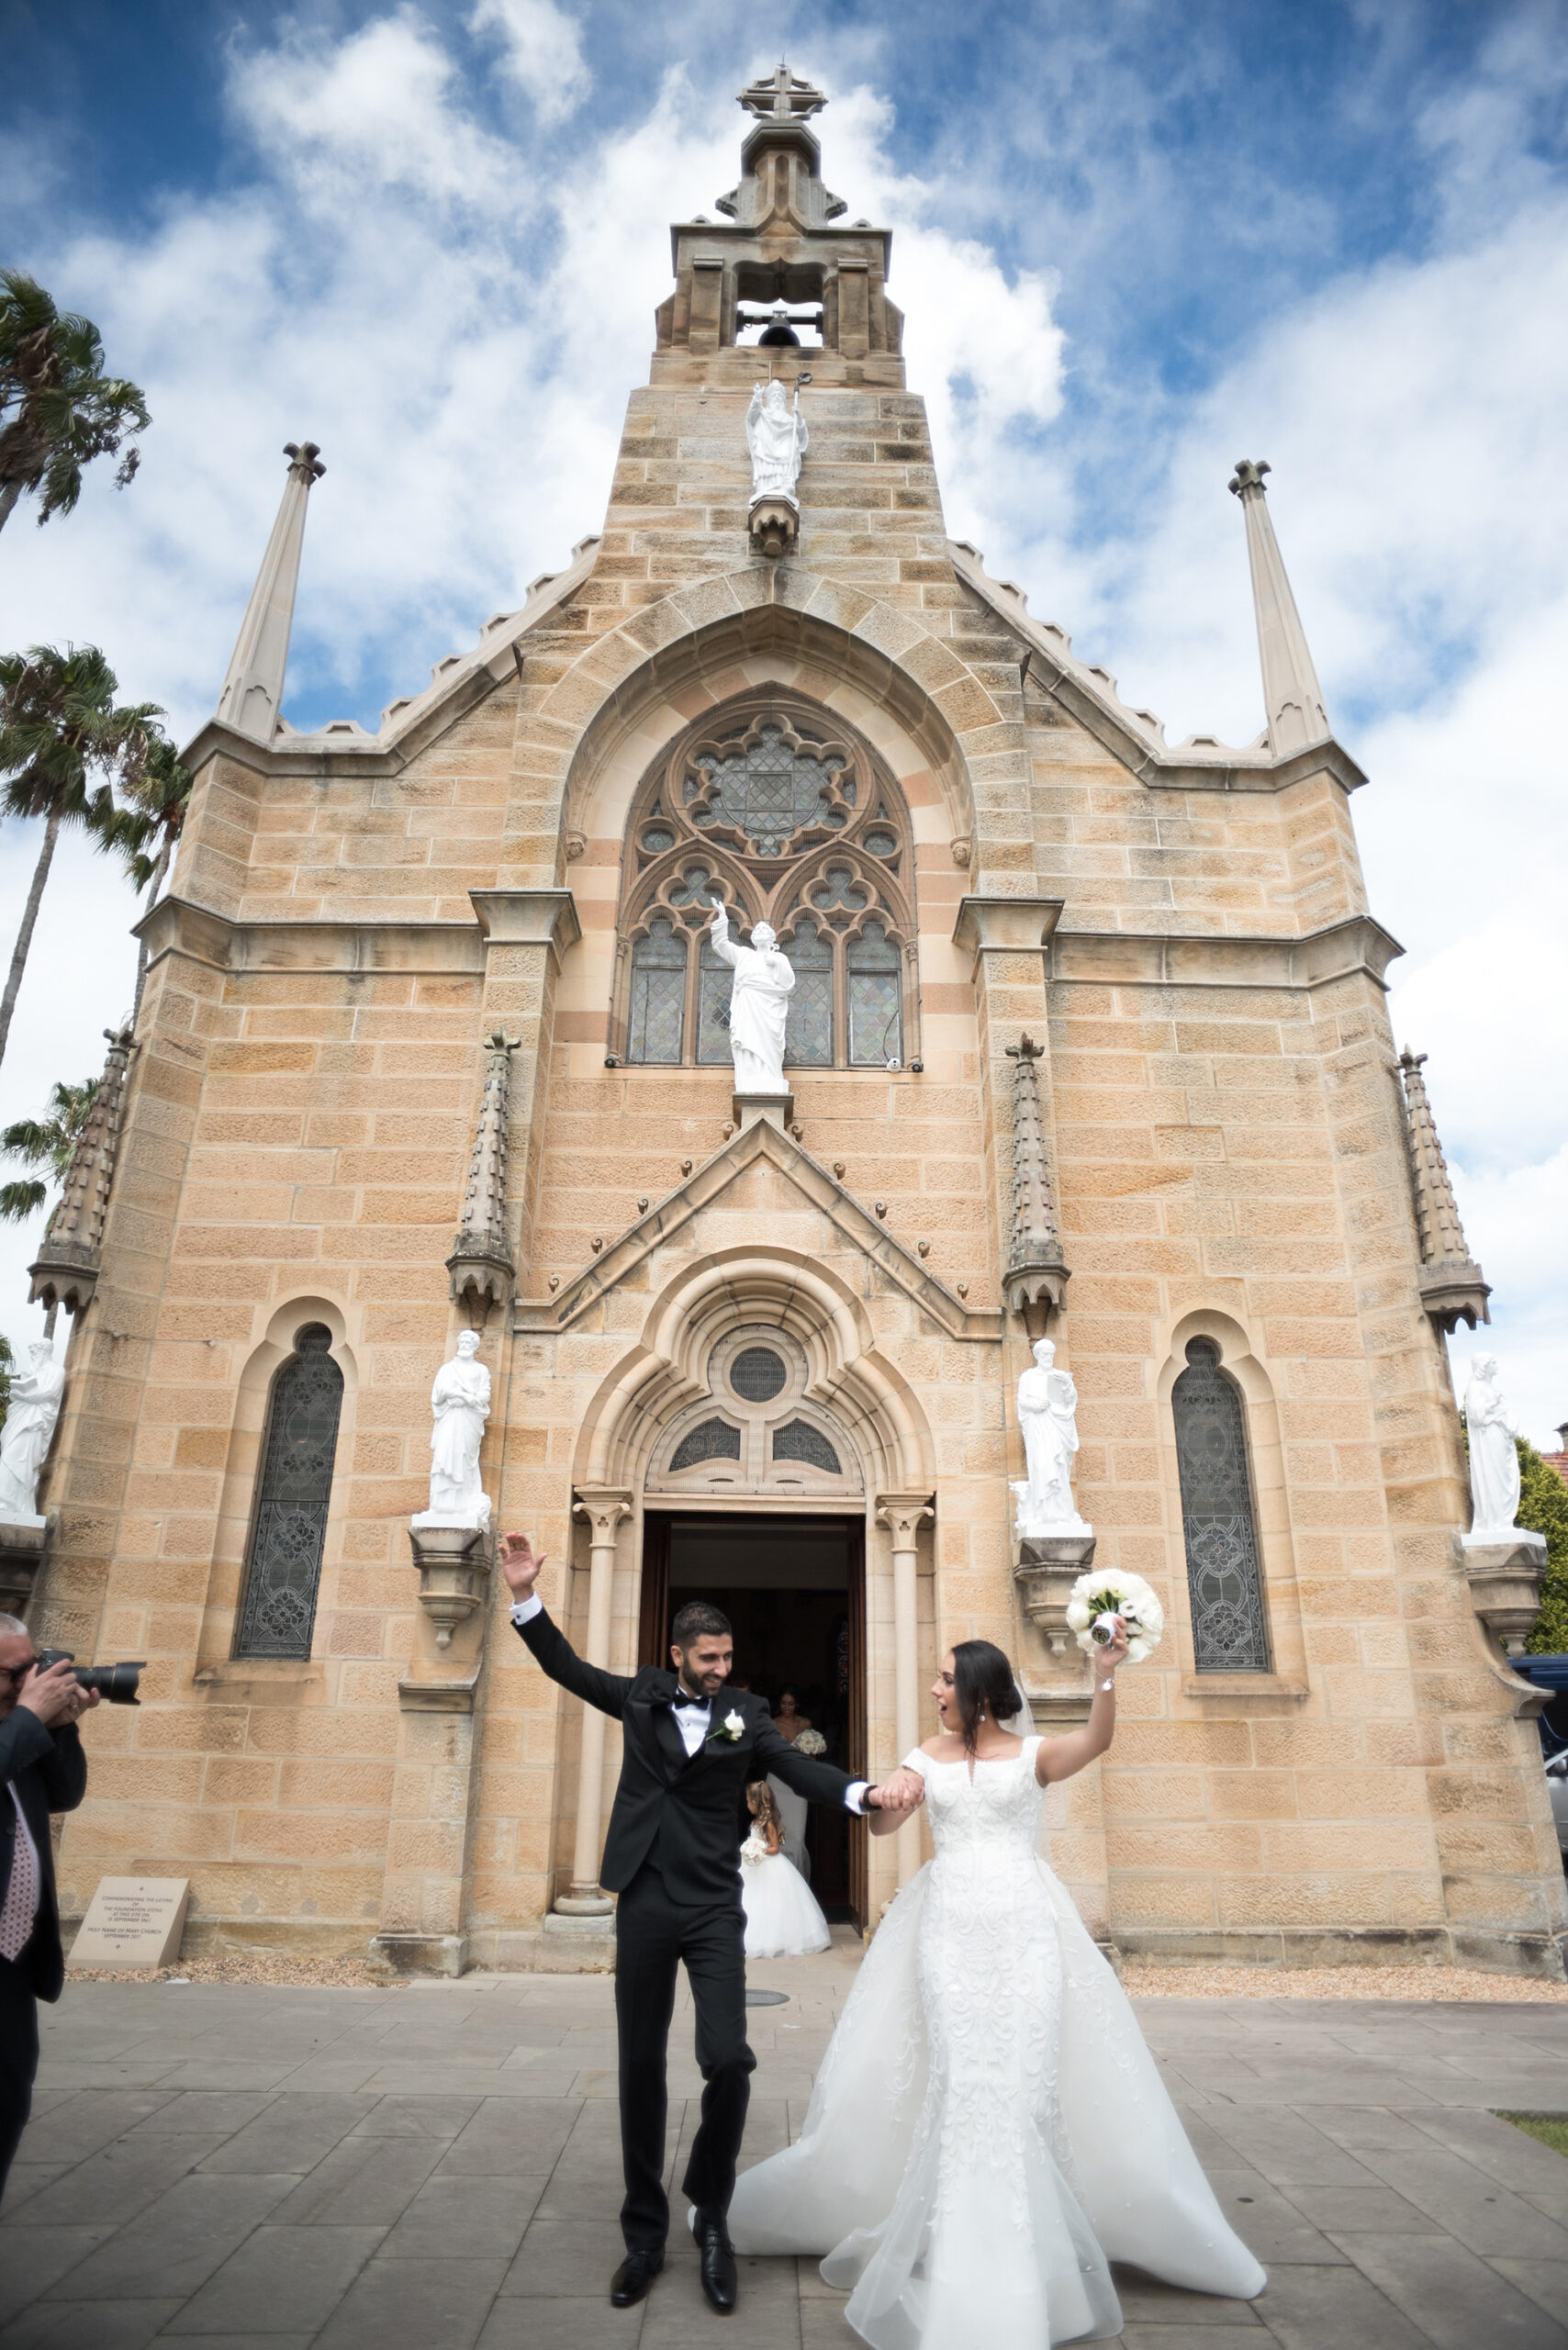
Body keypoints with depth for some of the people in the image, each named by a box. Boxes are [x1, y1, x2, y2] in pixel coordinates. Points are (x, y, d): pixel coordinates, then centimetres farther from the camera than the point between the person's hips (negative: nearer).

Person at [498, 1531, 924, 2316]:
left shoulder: (746, 1714, -1)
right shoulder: (641, 1696, 3)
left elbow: (801, 1771, -10)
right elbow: (566, 1667, 7)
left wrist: (867, 1792, -28)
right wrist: (526, 1597, -4)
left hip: (713, 1908, -1)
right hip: (644, 1904, 1)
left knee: (728, 2059, -11)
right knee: (640, 2069, 9)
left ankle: (711, 2216, 15)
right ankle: (645, 2234, 27)